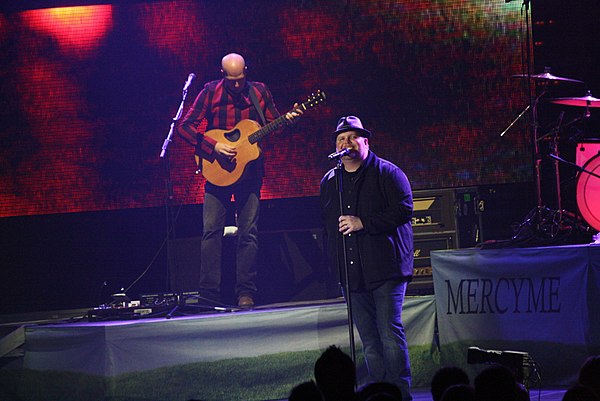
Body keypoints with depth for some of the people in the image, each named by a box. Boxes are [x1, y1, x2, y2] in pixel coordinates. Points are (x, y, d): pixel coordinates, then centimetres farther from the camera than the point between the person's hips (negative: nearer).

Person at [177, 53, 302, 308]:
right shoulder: (211, 92, -3)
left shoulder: (259, 91, 4)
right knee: (211, 230, -6)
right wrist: (214, 146, -18)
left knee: (248, 231, -1)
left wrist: (288, 120, -12)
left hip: (250, 171, 1)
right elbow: (185, 126, -6)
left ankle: (245, 292, 3)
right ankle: (209, 292, -3)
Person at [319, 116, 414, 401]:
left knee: (390, 332, -11)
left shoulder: (387, 173, -1)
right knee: (369, 341, 7)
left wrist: (363, 223, -17)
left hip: (385, 270, -6)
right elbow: (326, 224, 28)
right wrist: (333, 261, 21)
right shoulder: (329, 182, 17)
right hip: (351, 274, 6)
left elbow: (403, 210, -12)